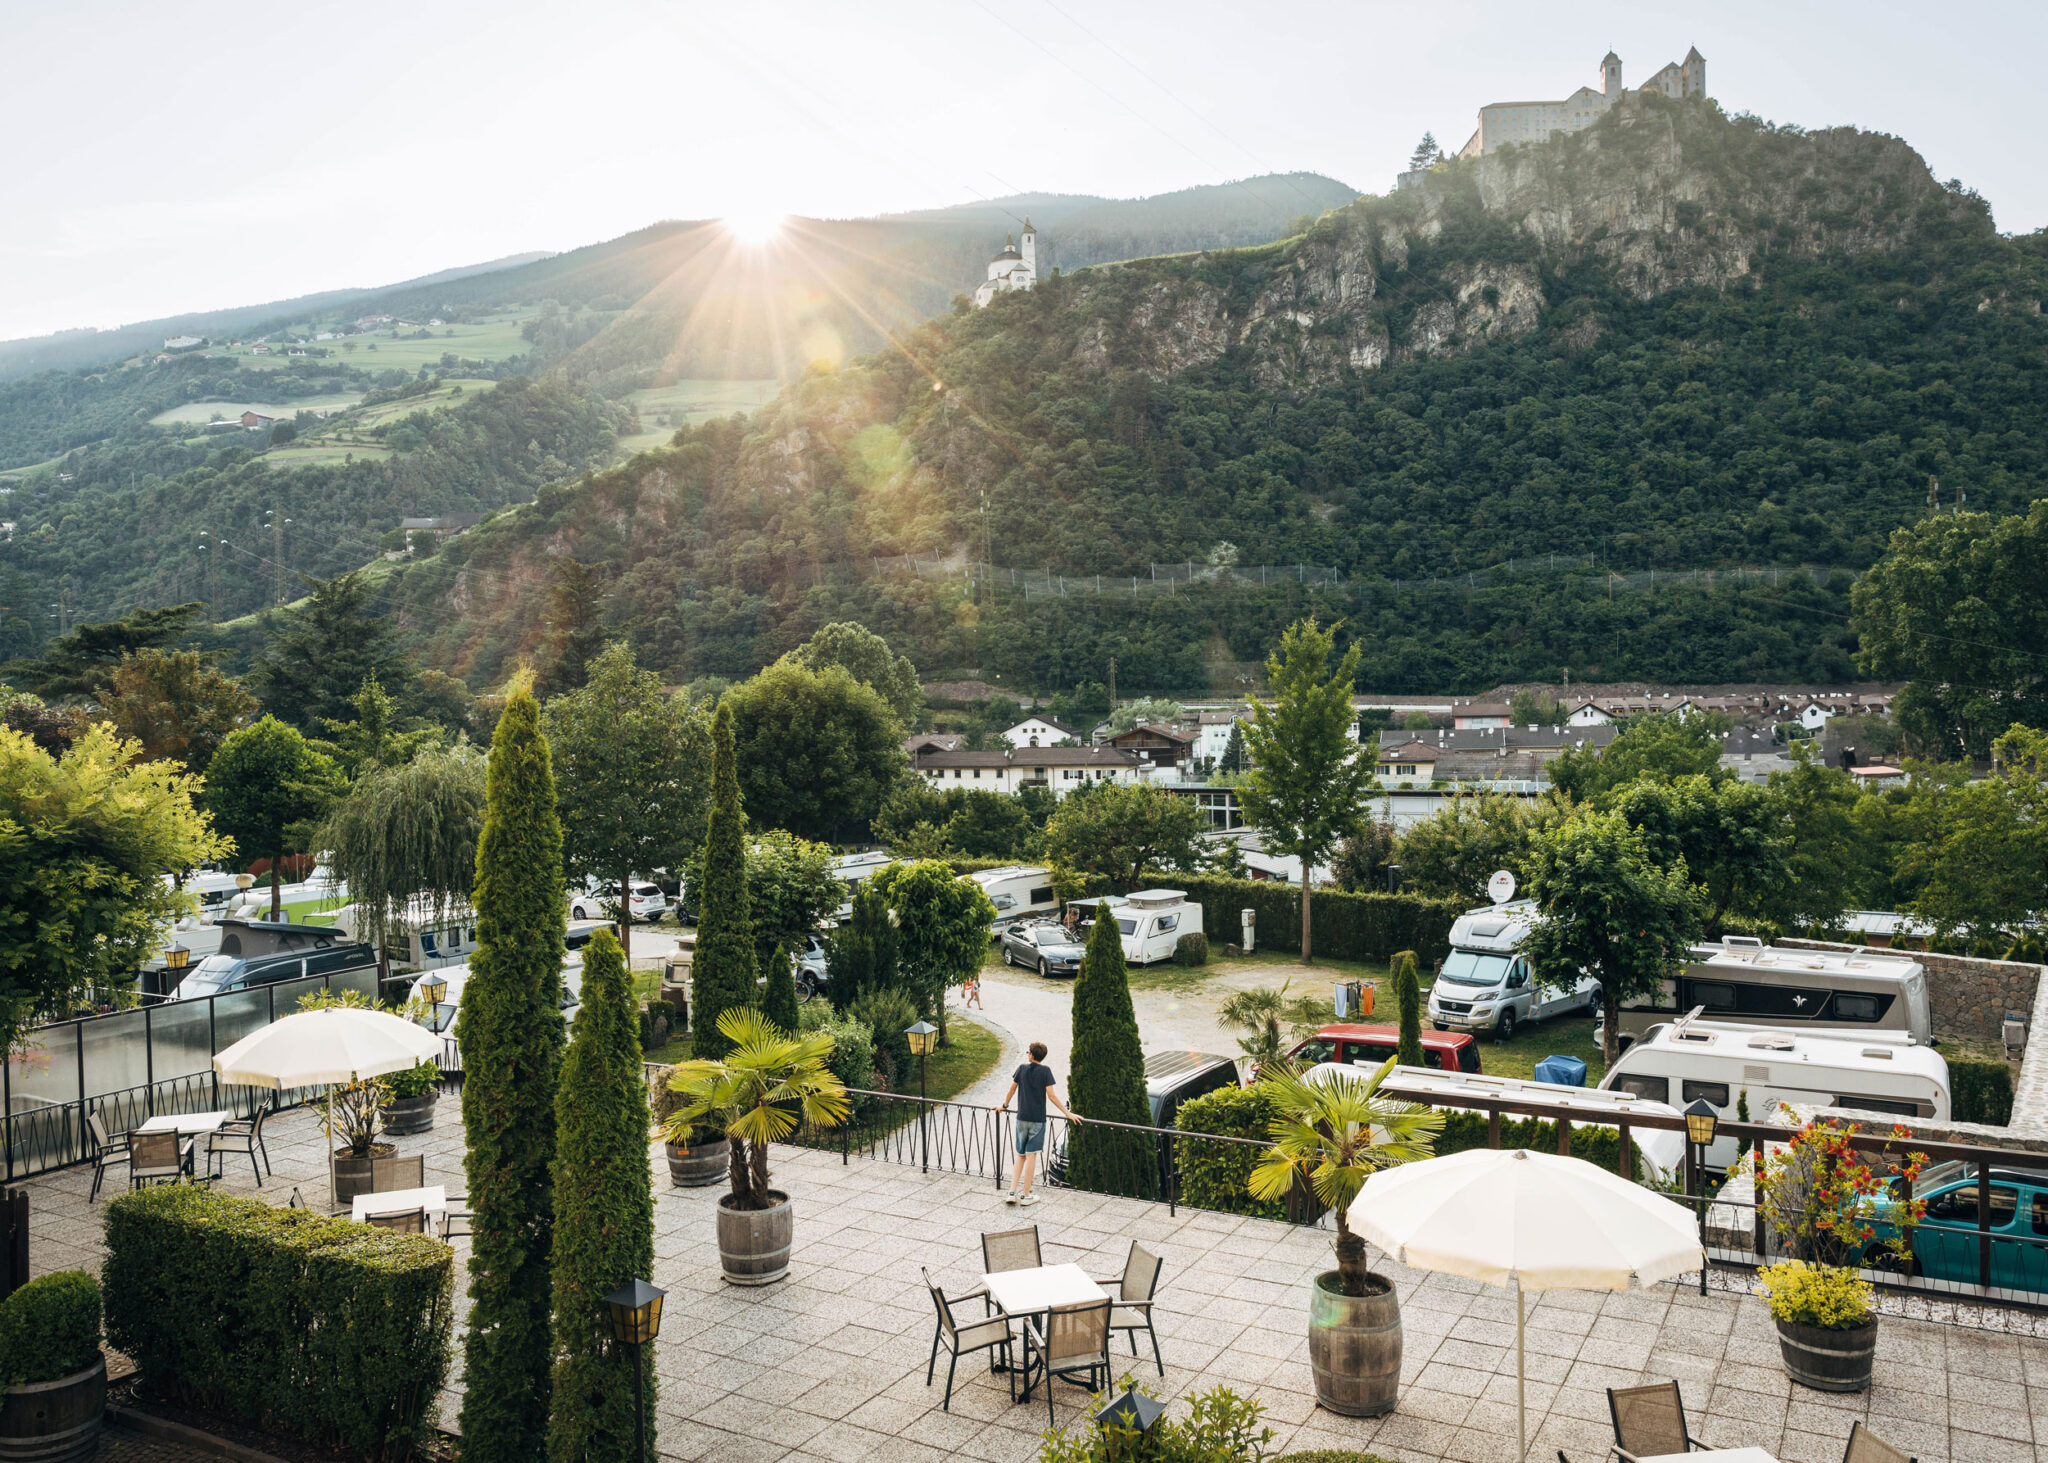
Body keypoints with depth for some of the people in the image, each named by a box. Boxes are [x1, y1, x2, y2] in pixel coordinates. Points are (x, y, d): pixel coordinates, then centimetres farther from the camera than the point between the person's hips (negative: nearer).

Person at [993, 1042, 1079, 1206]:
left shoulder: (1022, 1068, 4)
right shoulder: (1045, 1071, -6)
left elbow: (1012, 1090, 13)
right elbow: (1051, 1095, -10)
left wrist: (1004, 1105, 30)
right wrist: (1068, 1113, -6)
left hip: (1022, 1118, 4)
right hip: (1037, 1118, -4)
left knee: (1021, 1156, 13)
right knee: (1031, 1155, 0)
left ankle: (1012, 1192, 6)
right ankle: (1025, 1195, 3)